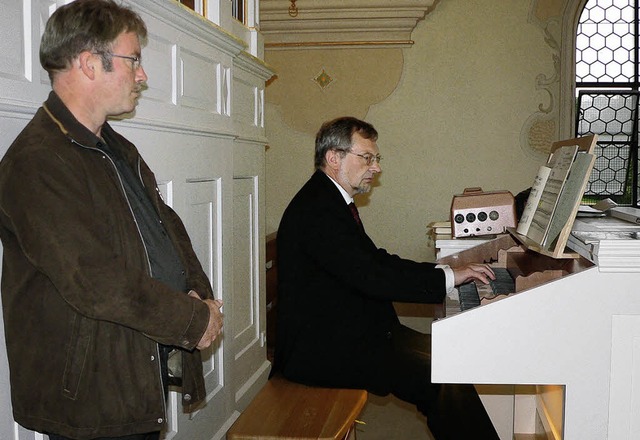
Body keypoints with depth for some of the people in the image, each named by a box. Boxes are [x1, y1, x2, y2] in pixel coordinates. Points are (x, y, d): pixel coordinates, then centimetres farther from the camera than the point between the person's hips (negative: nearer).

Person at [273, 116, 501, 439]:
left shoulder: (333, 201, 15)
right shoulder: (315, 209, -19)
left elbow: (377, 259, 14)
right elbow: (370, 277, -26)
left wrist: (444, 271, 4)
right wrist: (447, 277, -19)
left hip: (349, 331, 10)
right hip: (322, 349, -10)